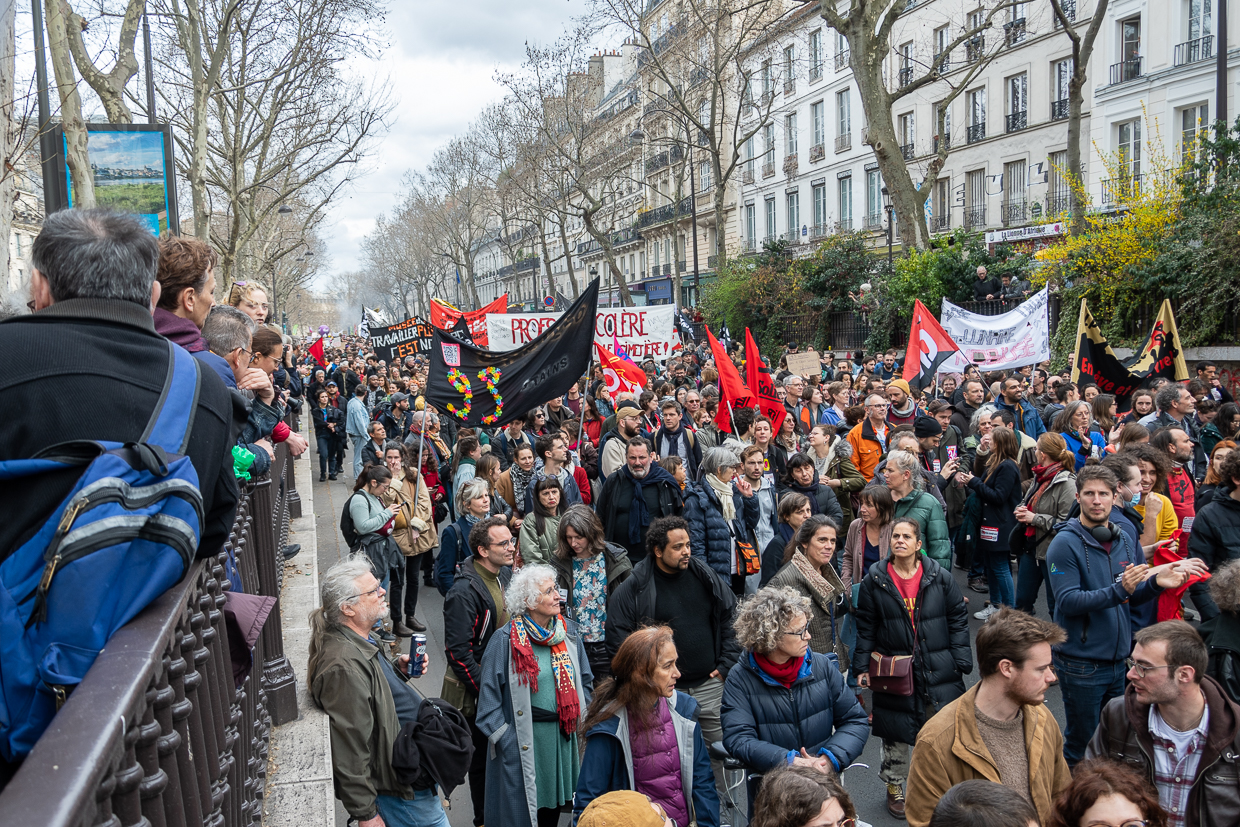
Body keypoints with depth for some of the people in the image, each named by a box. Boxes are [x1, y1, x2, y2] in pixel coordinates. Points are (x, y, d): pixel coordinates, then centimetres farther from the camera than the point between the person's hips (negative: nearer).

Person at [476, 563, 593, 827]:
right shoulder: (506, 640, -13)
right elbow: (489, 699, -8)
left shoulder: (568, 632, 2)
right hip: (523, 741, -5)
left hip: (563, 736, 5)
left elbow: (585, 681, 13)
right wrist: (504, 740, -11)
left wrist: (580, 721, 5)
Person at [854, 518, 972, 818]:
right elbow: (865, 627, 2)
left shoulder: (940, 578, -2)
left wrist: (961, 663, -2)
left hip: (938, 672, 0)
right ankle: (894, 787, 29)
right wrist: (862, 667, -1)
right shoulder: (875, 580, -2)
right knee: (895, 733, 10)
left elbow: (958, 620, 3)